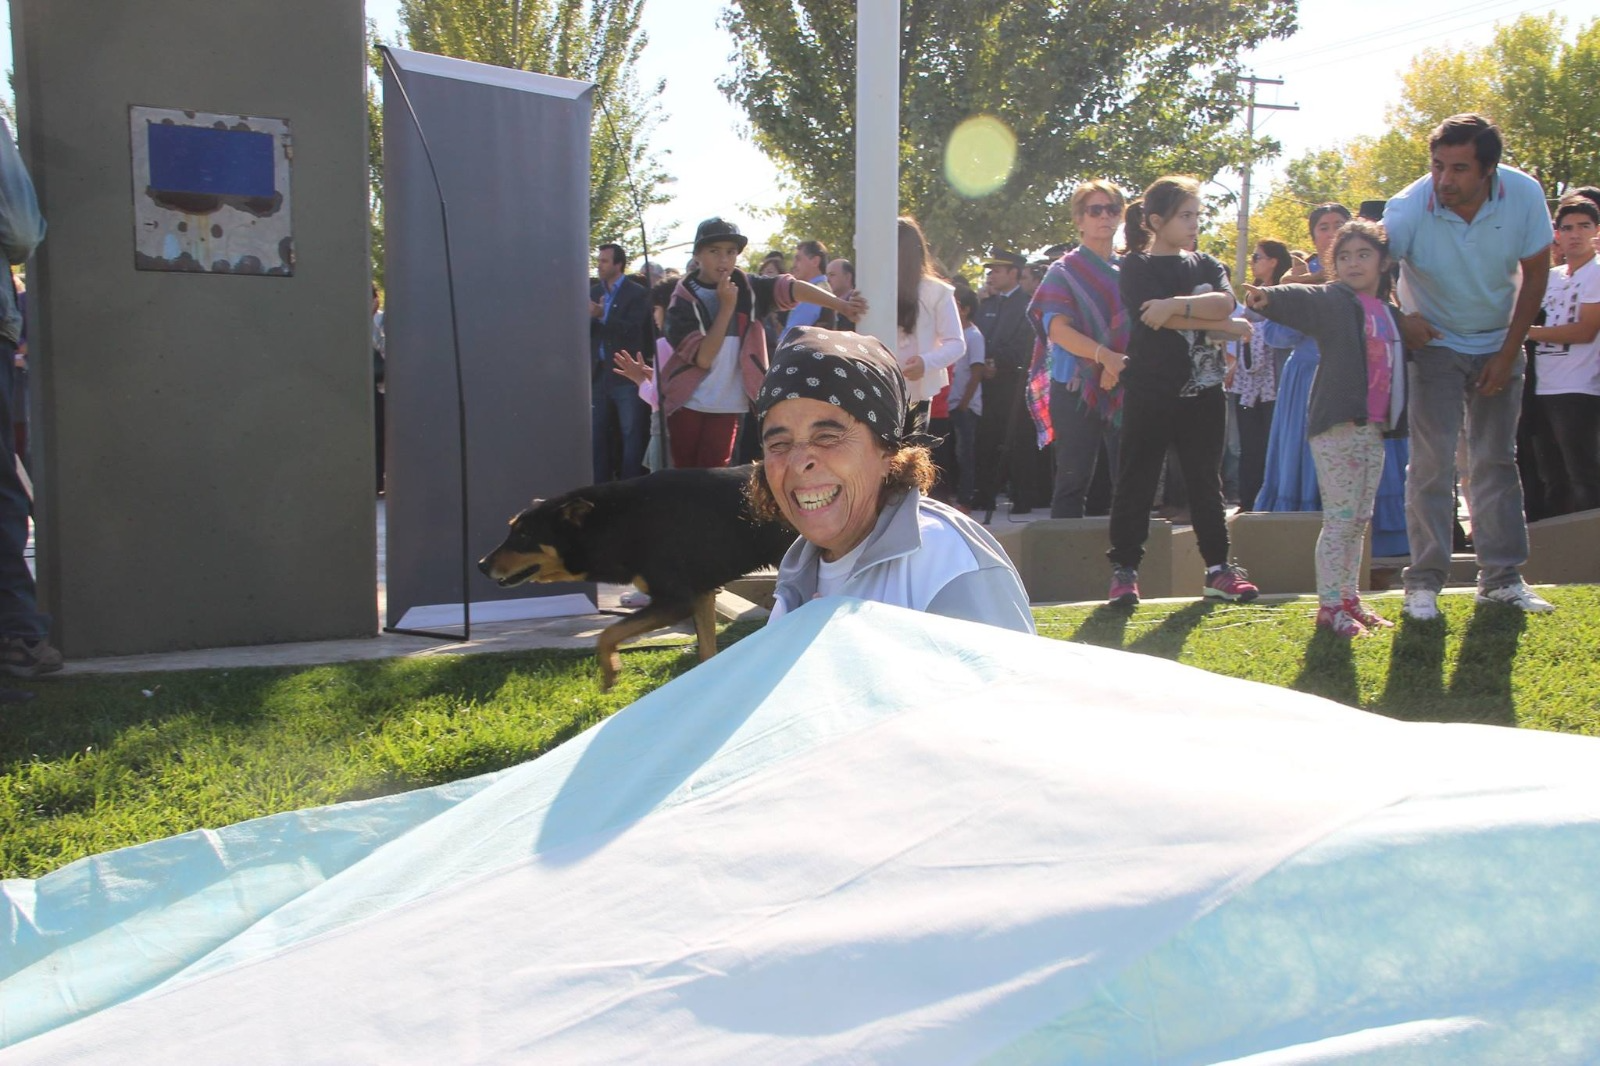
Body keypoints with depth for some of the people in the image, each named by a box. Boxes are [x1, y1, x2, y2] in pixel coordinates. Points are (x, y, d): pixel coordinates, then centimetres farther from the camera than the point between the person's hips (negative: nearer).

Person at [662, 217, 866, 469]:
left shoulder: (747, 288, -2)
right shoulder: (683, 299, -8)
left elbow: (791, 288, -18)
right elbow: (703, 357, -17)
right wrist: (727, 307, -19)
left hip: (727, 405, 1)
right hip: (687, 402, -1)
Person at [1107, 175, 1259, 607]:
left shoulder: (1206, 264, 14)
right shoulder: (1137, 268, 0)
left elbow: (1225, 302, -6)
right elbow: (1159, 319, -15)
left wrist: (1175, 305, -20)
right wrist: (1225, 325, -8)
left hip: (1203, 390, 5)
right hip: (1150, 392, -4)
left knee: (1206, 482, 10)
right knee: (1136, 483, -1)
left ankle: (1218, 567, 16)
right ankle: (1124, 570, 5)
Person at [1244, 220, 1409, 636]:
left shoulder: (1390, 314, 16)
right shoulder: (1331, 300, -4)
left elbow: (1403, 358, 28)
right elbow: (1300, 299, -24)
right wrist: (1267, 296, -44)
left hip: (1373, 429, 7)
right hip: (1336, 425, -7)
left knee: (1359, 520, 13)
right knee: (1340, 519, -6)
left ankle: (1349, 598, 24)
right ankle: (1329, 605, 1)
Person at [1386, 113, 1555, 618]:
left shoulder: (1525, 194, -17)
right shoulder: (1408, 207, -25)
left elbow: (1535, 272, -6)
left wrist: (1509, 352, -7)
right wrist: (1400, 319, -32)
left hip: (1498, 343, 3)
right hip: (1435, 344, -2)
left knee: (1497, 459, 4)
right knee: (1431, 463, -9)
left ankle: (1502, 577, 10)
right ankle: (1424, 581, -3)